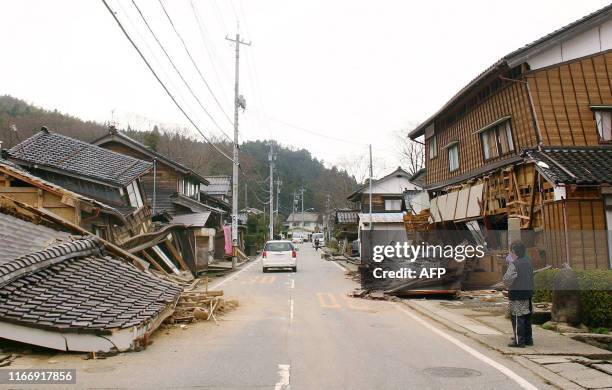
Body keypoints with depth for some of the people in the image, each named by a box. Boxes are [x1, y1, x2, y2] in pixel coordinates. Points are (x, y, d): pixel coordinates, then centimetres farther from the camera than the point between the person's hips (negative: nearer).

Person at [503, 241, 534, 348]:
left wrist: (507, 286, -1)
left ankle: (519, 341, 2)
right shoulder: (528, 262, 6)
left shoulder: (514, 264, -17)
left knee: (517, 319, 0)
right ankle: (528, 339, 23)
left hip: (517, 295, -7)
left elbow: (507, 279, -20)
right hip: (528, 293, 7)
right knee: (527, 318, 16)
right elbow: (531, 276, 15)